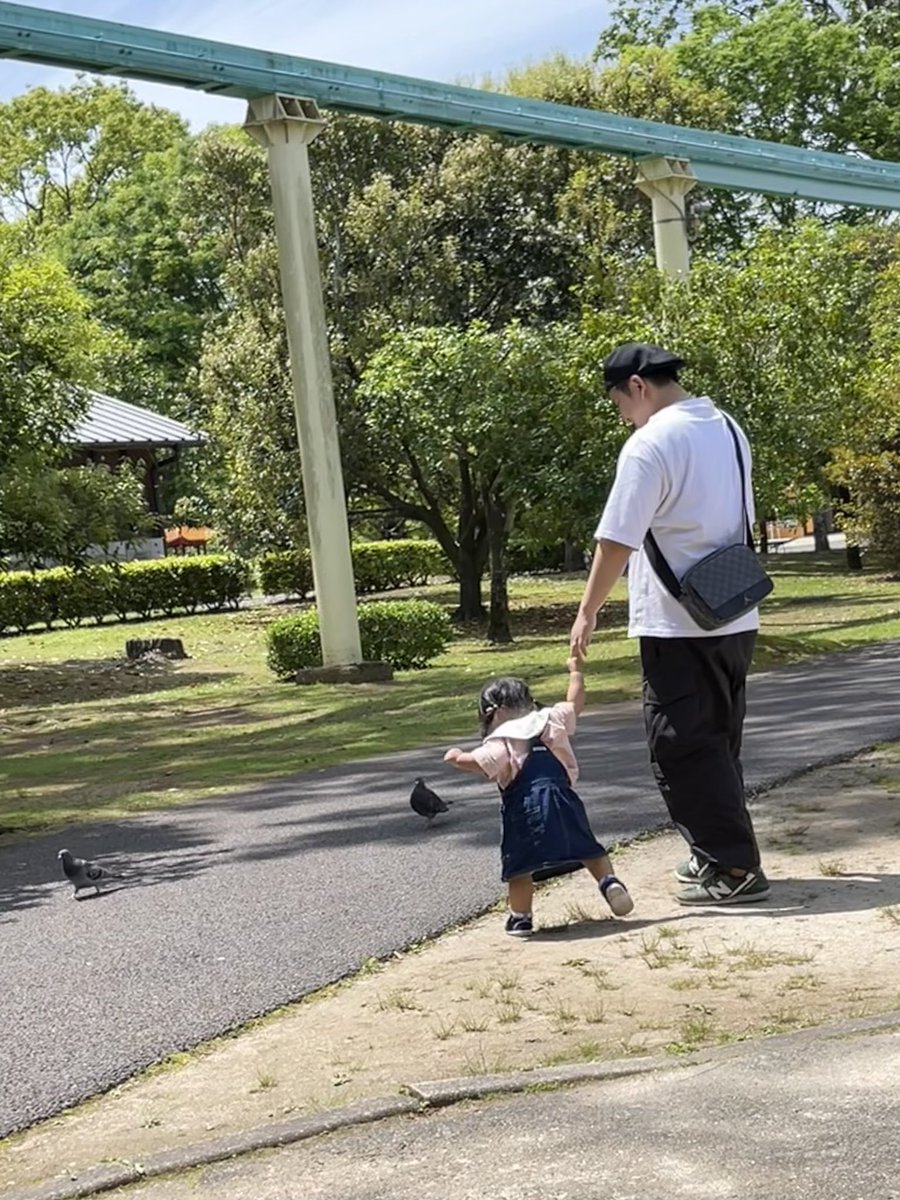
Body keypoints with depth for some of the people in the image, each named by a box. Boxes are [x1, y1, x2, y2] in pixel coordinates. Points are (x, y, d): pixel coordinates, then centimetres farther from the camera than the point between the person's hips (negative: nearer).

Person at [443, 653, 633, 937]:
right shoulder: (550, 719, 15)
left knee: (520, 866, 5)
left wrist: (458, 757, 1)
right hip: (561, 796, 4)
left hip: (523, 806, -4)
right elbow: (574, 704, 30)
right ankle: (609, 881, 6)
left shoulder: (501, 741, 1)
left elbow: (481, 764, -16)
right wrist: (576, 671, 43)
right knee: (588, 847, 20)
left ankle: (521, 918, 6)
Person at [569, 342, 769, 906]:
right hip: (736, 620, 9)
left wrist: (588, 612, -8)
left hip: (678, 627, -9)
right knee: (718, 745, 17)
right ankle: (722, 855, 25)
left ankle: (733, 867, -1)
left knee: (683, 751, -1)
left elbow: (616, 542, -18)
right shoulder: (728, 429, 12)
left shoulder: (651, 444, -16)